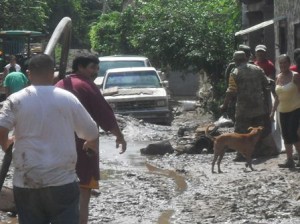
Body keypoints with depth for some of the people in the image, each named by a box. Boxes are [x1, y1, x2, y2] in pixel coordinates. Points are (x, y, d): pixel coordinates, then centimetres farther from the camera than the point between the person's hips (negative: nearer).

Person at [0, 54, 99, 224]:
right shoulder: (68, 98, 2)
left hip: (26, 181, 1)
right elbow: (92, 133, 9)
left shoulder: (16, 100, -1)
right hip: (63, 180, -1)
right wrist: (90, 145, 33)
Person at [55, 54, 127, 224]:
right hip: (82, 147, -8)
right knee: (82, 194, -6)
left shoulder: (60, 86, 16)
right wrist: (120, 136, 5)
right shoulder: (87, 85, -7)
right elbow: (105, 115, -8)